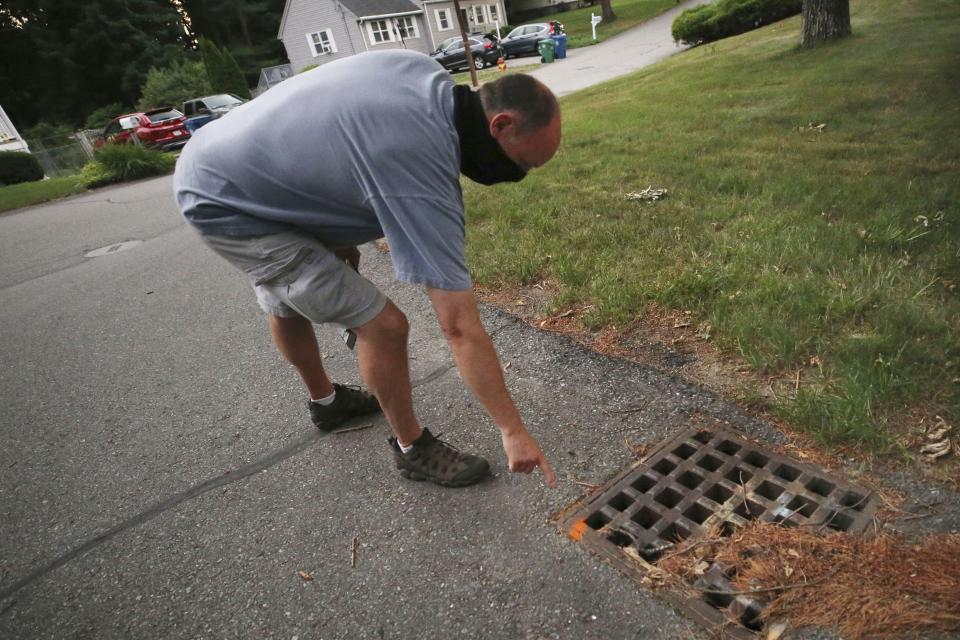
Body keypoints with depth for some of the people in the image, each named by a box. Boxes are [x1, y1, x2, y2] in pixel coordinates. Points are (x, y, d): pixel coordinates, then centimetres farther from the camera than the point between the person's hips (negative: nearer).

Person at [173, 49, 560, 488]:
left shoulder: (423, 69, -6)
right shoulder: (422, 180, -30)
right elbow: (461, 329, -28)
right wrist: (513, 430, -19)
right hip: (228, 209, -10)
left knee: (286, 303, 27)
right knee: (383, 325, -12)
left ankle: (325, 401, 51)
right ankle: (413, 449, 11)